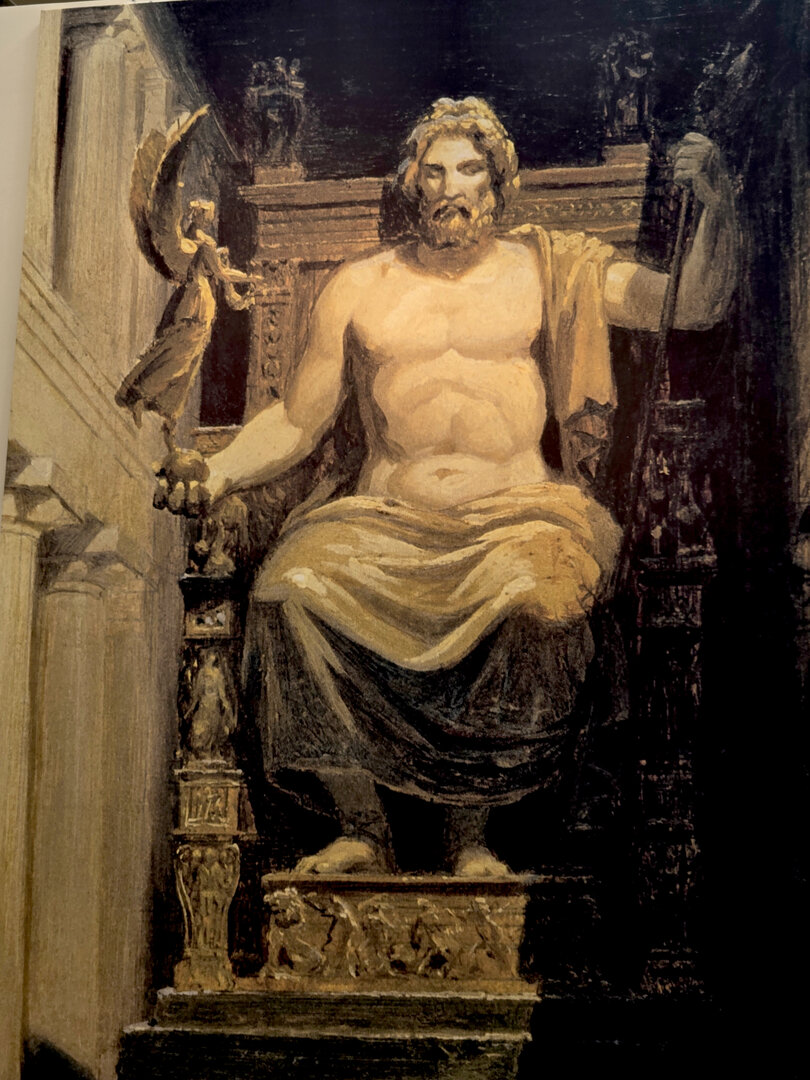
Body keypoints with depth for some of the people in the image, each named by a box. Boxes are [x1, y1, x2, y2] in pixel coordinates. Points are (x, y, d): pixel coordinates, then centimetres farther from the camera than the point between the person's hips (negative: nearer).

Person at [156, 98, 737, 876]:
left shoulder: (550, 270, 12)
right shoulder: (358, 288, 16)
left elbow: (696, 307, 5)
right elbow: (295, 422, 16)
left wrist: (716, 208, -12)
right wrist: (219, 473, -2)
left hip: (516, 515, -1)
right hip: (389, 522, 2)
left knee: (540, 601, -35)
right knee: (293, 585, -29)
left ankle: (470, 834, -14)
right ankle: (361, 832, -13)